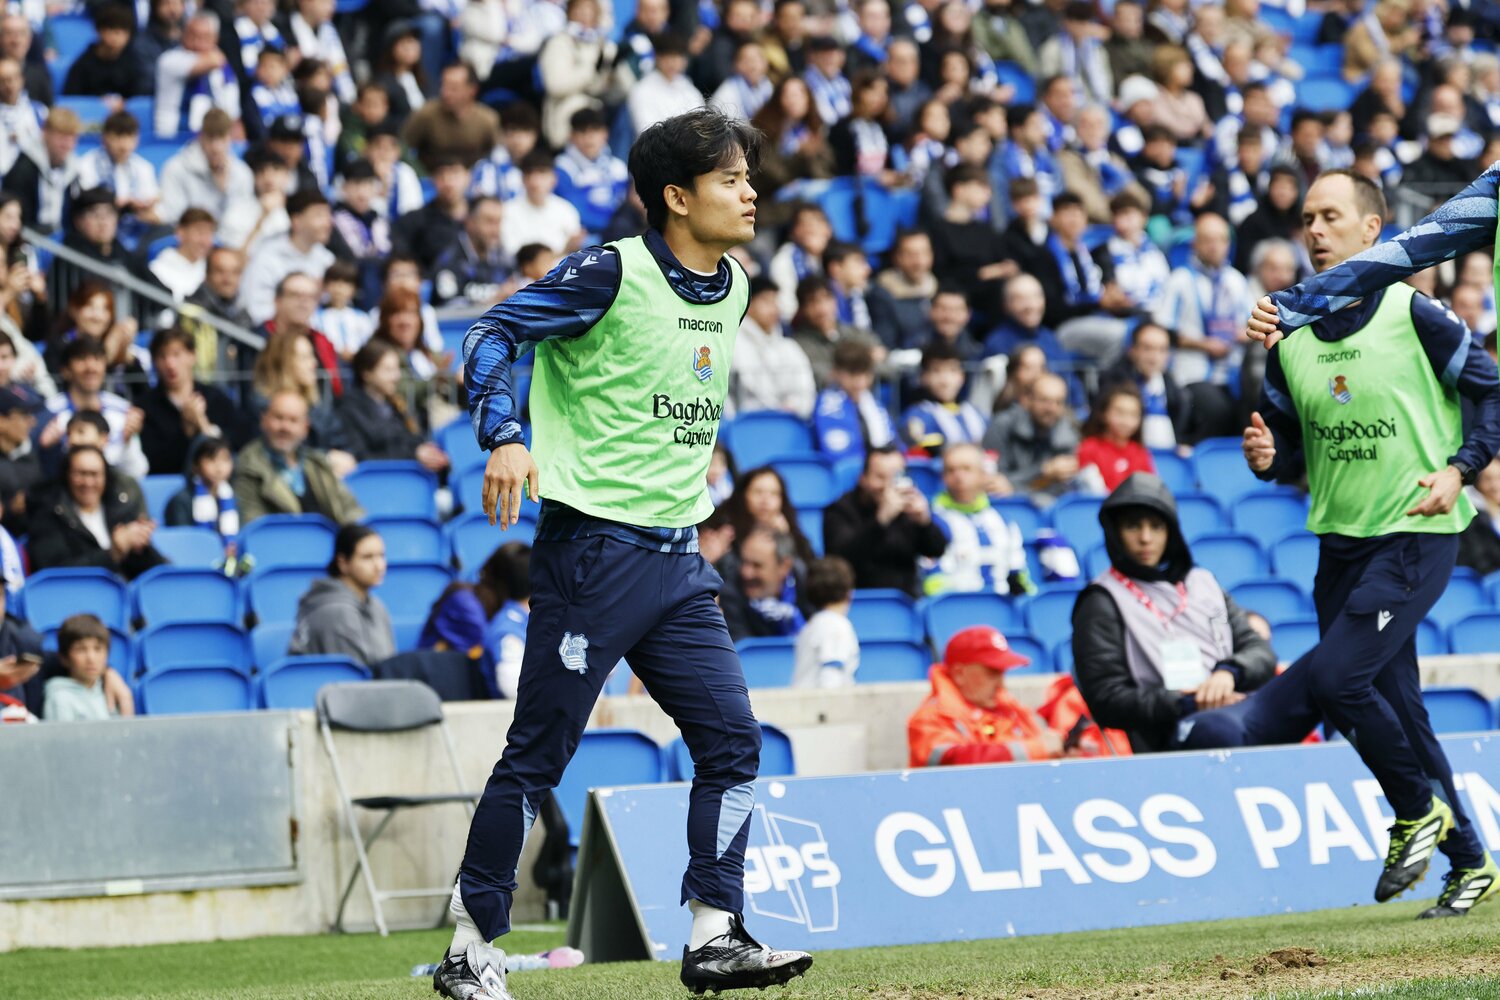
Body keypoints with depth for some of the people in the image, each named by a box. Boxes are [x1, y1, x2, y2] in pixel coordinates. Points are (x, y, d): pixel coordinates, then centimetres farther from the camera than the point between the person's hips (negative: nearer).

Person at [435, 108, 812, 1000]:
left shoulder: (733, 287, 11)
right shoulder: (614, 274, -12)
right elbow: (495, 332, -13)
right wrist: (504, 437, -25)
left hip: (679, 558, 7)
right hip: (594, 549, -7)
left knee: (733, 740, -1)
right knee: (538, 756, -3)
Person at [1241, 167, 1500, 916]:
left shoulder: (1414, 314, -8)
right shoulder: (1290, 332, 8)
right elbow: (1287, 448, 15)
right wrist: (1265, 456, -7)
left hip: (1417, 534, -6)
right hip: (1340, 541, 6)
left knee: (1335, 676, -19)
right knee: (1392, 705, 7)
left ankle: (1420, 811, 1)